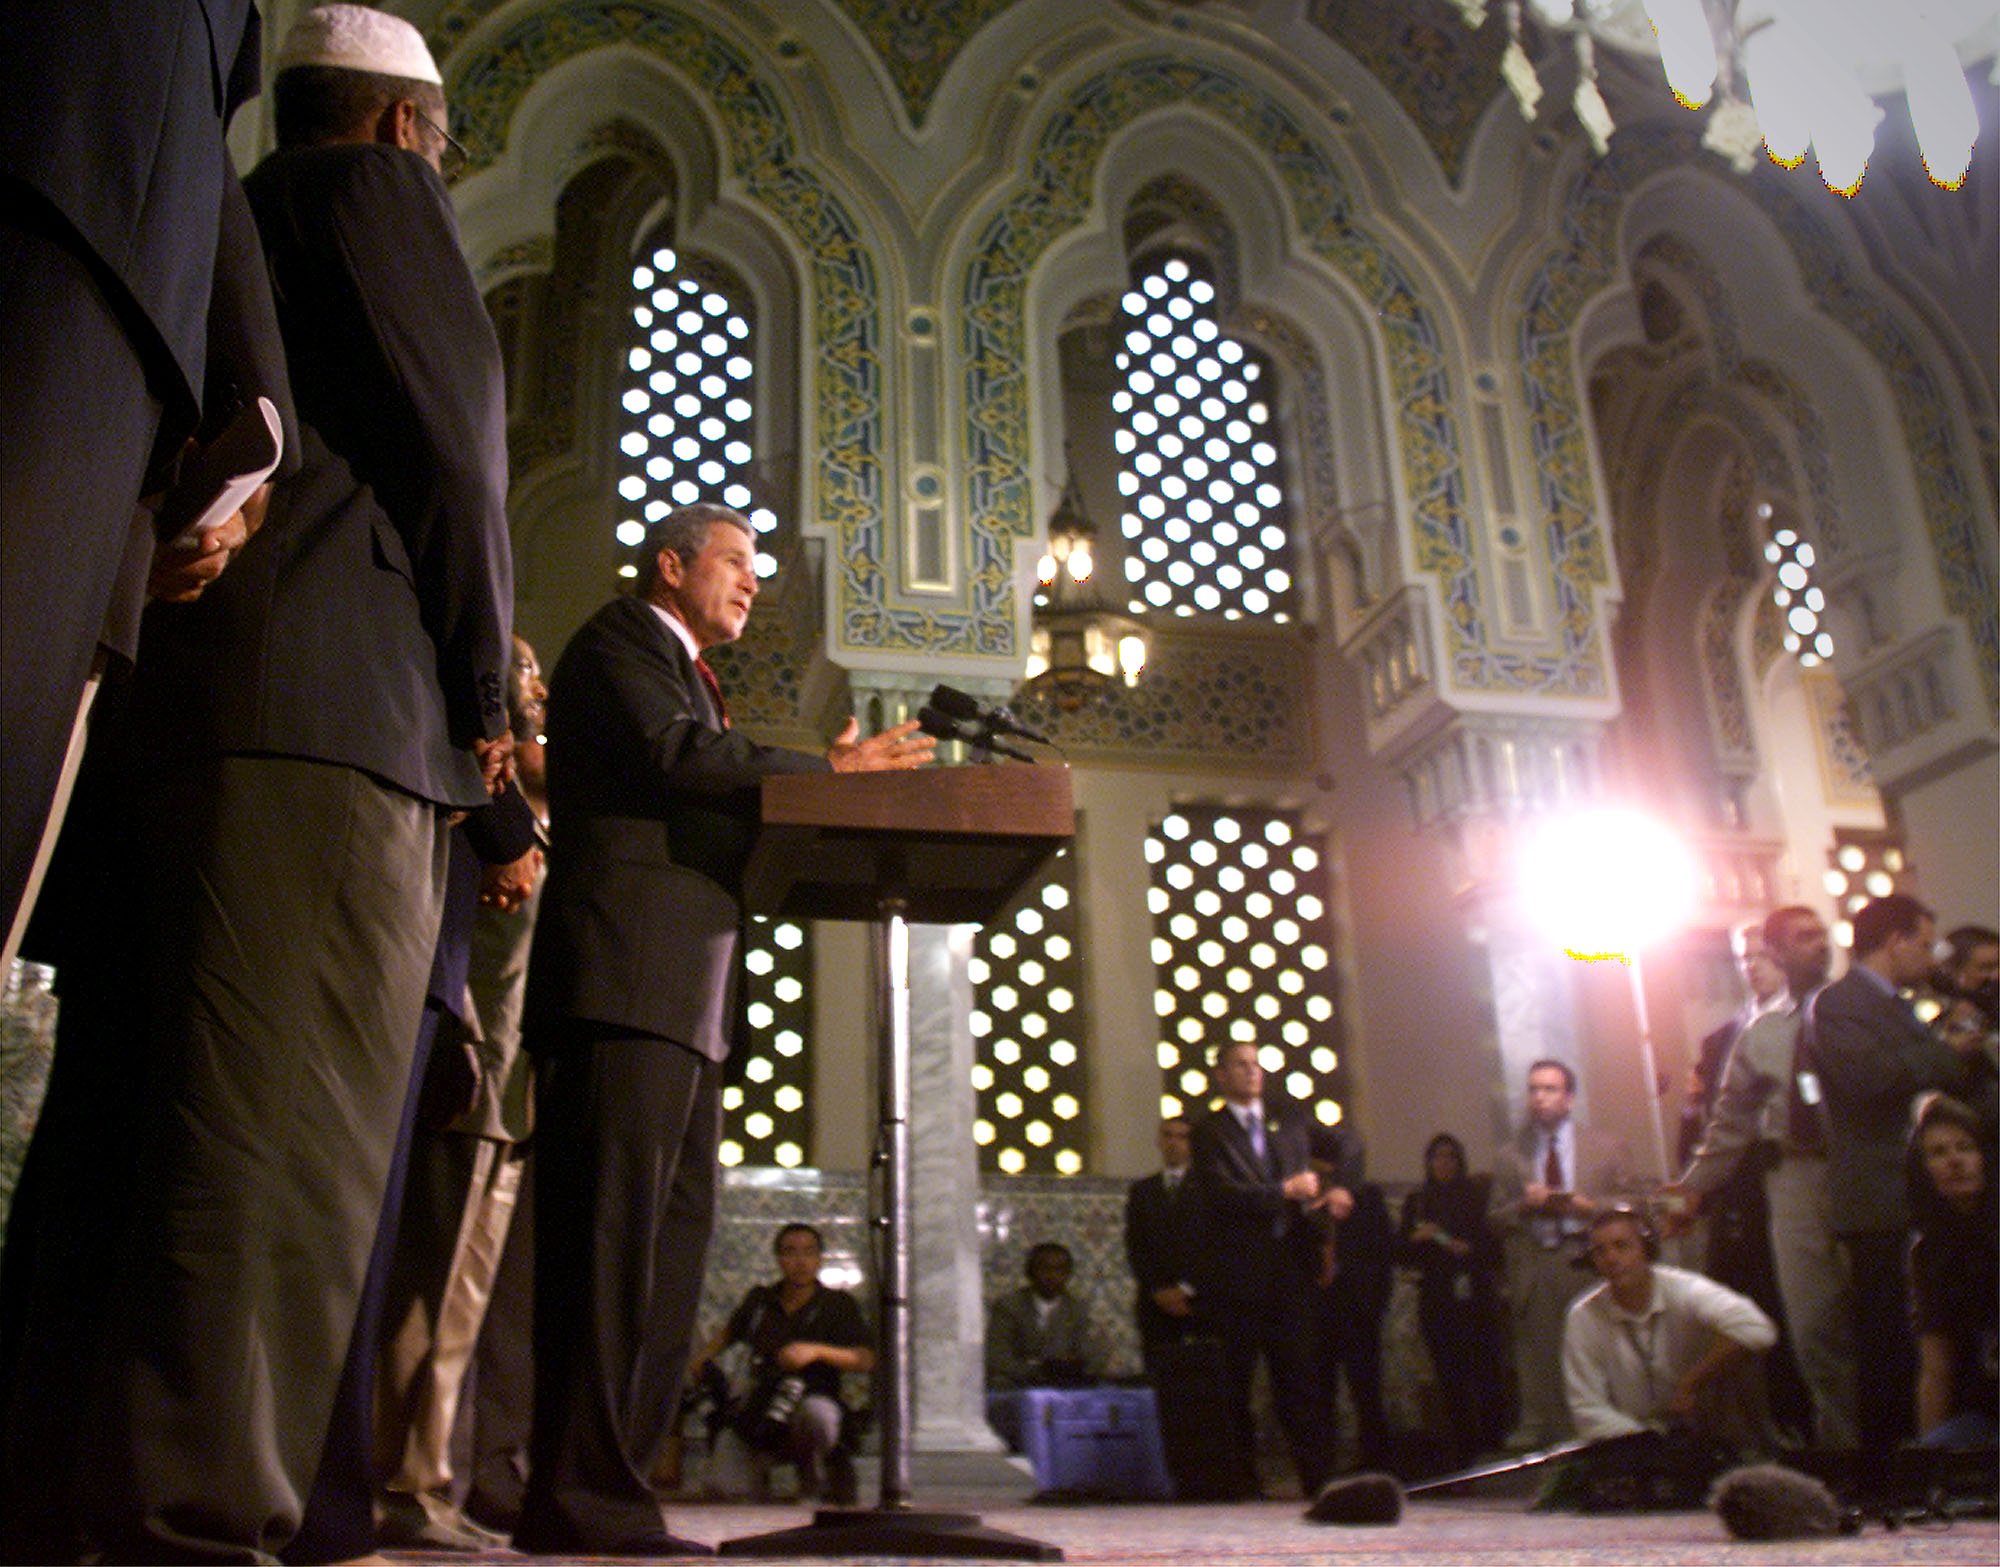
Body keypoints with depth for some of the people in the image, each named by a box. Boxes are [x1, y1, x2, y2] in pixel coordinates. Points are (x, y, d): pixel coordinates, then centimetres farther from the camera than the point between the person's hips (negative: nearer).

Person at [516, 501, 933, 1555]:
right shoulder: (620, 642, 5)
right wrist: (829, 769, -8)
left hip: (687, 1005, 10)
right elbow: (673, 757, -13)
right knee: (611, 1236, -12)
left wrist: (824, 781, 11)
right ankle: (583, 1502, -9)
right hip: (627, 982, -10)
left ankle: (612, 1488, 9)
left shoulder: (689, 676, 32)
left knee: (670, 1244, 6)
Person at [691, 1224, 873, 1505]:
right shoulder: (759, 1300, 9)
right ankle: (760, 1471, 23)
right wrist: (702, 1359, 17)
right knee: (724, 1486, -15)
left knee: (818, 1413, -39)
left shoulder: (838, 1304, -1)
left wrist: (816, 1351, -23)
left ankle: (815, 1468, -3)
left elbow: (866, 1360, -11)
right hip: (757, 1406, 3)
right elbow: (730, 1332, 30)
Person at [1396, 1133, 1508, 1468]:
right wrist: (1416, 1239, -8)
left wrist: (1470, 1249, -13)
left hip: (1477, 1297, -1)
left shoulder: (1478, 1195, 8)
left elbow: (1497, 1242, 4)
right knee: (1451, 1378, -2)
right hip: (1437, 1302, 1)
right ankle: (1463, 1450, 4)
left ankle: (1496, 1445, 5)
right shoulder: (1416, 1201, 12)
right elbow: (1401, 1255, 10)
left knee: (1489, 1371, -7)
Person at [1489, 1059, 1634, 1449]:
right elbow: (1494, 1220, 11)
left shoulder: (1606, 1148, 11)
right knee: (1537, 1355, 1)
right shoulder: (1509, 1157, 13)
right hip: (1533, 1271, 1)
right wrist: (1522, 1206, -8)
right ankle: (1537, 1429, 8)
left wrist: (1592, 1208, -8)